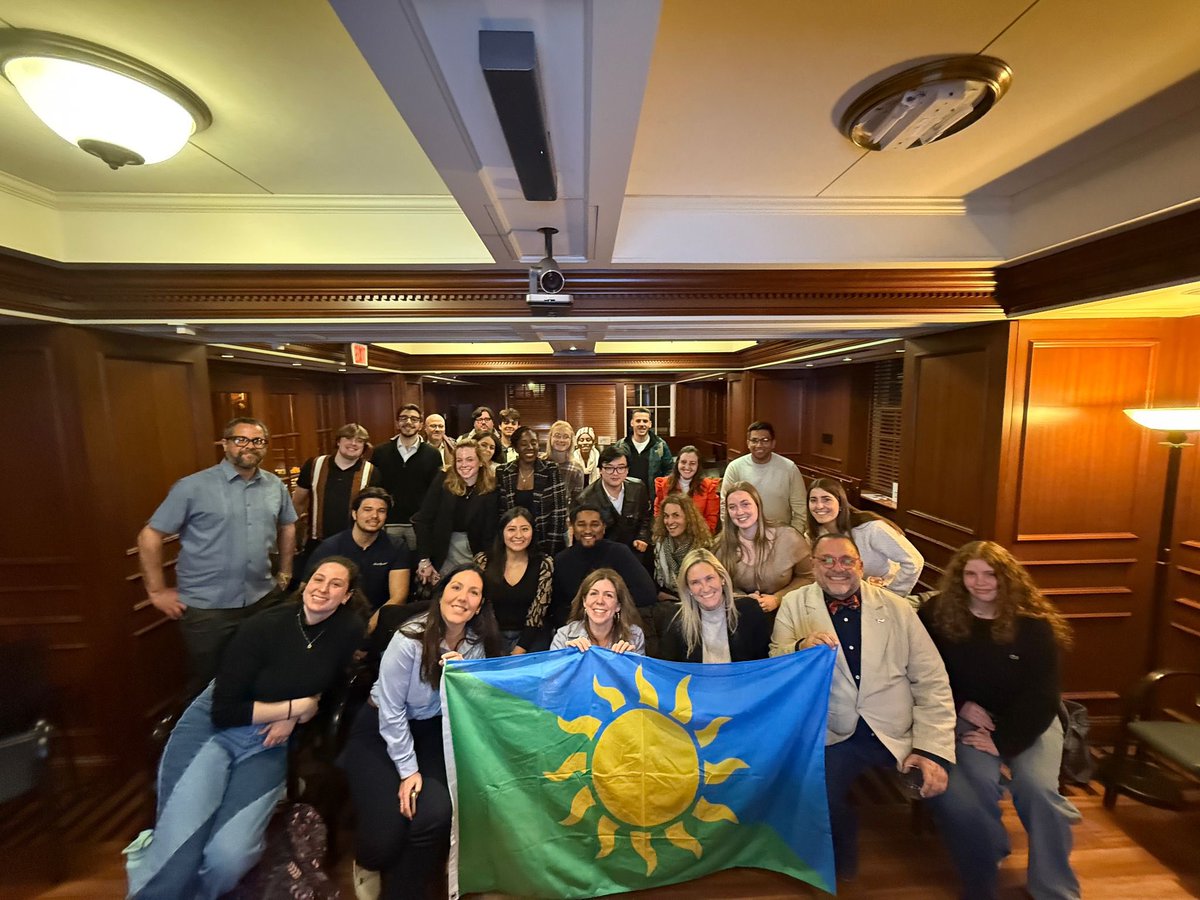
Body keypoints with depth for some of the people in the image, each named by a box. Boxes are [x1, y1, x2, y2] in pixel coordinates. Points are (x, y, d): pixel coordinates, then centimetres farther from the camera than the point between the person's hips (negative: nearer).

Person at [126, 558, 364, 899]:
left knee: (228, 858, -17)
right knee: (177, 857, -18)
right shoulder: (263, 627, -19)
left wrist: (292, 718, -9)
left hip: (270, 744, 2)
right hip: (212, 727, -2)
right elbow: (223, 712, -16)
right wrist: (296, 707, -14)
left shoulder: (350, 629, -10)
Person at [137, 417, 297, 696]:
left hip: (262, 600, 4)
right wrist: (157, 592, -7)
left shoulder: (276, 486, 2)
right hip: (206, 607, -3)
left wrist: (285, 574, 14)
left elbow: (287, 527, 16)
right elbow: (150, 536, -7)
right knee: (207, 684, 16)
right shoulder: (193, 487, -11)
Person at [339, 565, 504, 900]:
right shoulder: (411, 638, -25)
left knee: (436, 815, -18)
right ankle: (368, 865, 27)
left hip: (431, 731, 3)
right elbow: (391, 711, -15)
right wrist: (407, 770, -11)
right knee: (386, 831, -12)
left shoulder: (478, 645, -12)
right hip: (380, 729, -3)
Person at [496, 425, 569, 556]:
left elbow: (558, 512, -9)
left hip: (545, 543, -1)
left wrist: (551, 551, -13)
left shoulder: (551, 470, -8)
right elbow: (498, 512, 3)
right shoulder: (502, 473, -2)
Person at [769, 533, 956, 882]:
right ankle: (843, 871, 8)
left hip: (899, 732, 2)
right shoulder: (794, 605, 1)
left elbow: (932, 681, 4)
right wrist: (801, 649, -24)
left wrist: (931, 748, -6)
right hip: (835, 737, -2)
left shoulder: (897, 607, 6)